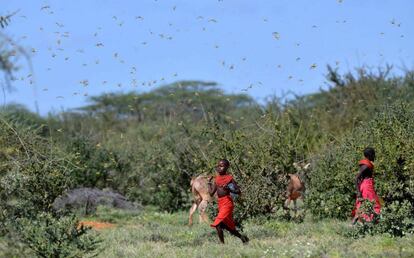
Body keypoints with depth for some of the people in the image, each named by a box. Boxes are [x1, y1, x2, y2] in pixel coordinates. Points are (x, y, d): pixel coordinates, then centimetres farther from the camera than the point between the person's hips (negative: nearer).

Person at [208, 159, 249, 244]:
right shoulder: (217, 179, 12)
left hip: (227, 203, -7)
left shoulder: (229, 178, -5)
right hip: (220, 203, 7)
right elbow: (211, 193, 10)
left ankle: (222, 243, -11)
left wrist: (229, 189, -21)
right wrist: (209, 183, 13)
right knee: (228, 226, 14)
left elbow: (238, 191, -6)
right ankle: (242, 237, 31)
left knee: (218, 224, -18)